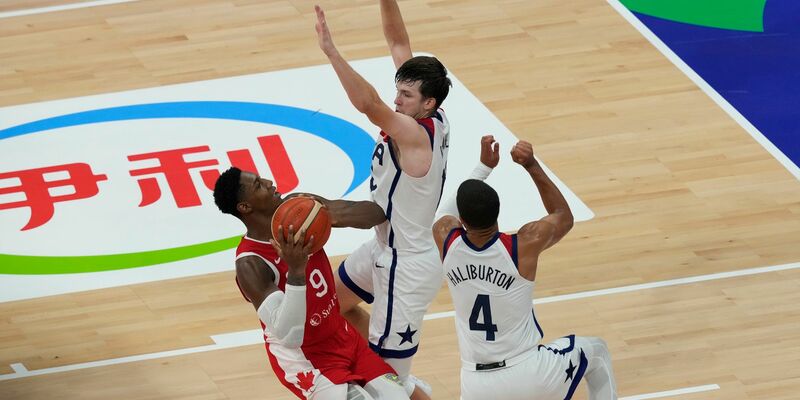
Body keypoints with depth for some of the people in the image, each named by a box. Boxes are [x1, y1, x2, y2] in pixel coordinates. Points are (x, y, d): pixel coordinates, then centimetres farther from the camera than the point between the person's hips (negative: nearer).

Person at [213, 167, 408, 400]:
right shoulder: (250, 264, -25)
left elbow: (376, 212, -8)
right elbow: (288, 336, -34)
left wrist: (337, 217, -29)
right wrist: (296, 270, -45)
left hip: (343, 337, 6)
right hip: (303, 358, -6)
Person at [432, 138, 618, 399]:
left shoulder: (444, 238, -9)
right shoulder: (526, 244, -16)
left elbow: (449, 211, 19)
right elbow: (564, 217, 8)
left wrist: (483, 165, 17)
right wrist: (531, 165, 2)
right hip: (530, 377, -2)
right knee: (596, 352, 29)